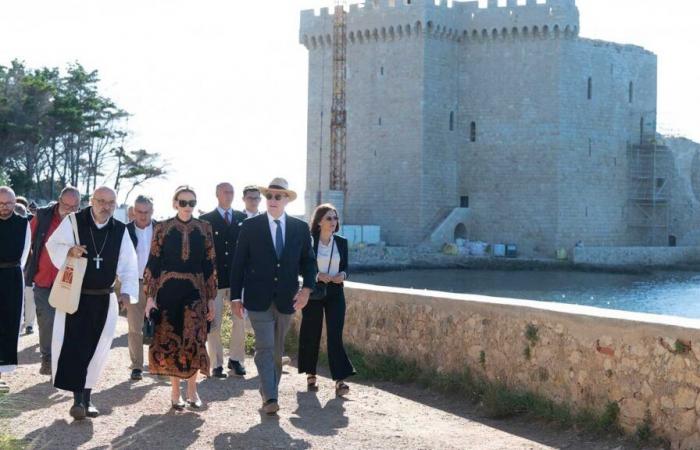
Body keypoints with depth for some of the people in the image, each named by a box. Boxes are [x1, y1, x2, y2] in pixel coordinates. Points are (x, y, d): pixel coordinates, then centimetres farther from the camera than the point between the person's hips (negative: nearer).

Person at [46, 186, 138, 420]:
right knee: (72, 345, -9)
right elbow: (53, 245, -1)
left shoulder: (120, 230, 2)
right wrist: (69, 250, -22)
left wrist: (127, 290, -10)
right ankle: (78, 398, -4)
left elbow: (128, 265, 3)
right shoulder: (73, 221, -6)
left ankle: (86, 396, 20)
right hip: (74, 296, -3)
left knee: (95, 348, 7)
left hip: (103, 299, 3)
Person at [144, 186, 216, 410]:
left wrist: (211, 298, 4)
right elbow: (153, 263, 1)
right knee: (170, 340, 3)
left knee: (194, 340, -7)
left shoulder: (204, 228, 6)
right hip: (168, 290, 0)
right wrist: (150, 296, -5)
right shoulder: (162, 228, 2)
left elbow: (210, 264, 7)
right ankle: (176, 390, 16)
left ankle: (192, 389, 10)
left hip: (195, 291, 0)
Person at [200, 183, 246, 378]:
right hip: (214, 279, -2)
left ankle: (235, 359, 19)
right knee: (213, 324, 1)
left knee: (240, 321, 2)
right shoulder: (205, 220, 2)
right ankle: (217, 364, 10)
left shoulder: (243, 218, 10)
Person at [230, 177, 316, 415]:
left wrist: (307, 287, -6)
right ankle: (270, 398, -13)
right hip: (259, 298, -3)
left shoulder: (300, 228, 5)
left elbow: (308, 261, 11)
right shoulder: (250, 226, -1)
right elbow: (239, 263, 1)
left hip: (286, 299, 3)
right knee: (265, 348, -10)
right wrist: (235, 296, -3)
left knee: (277, 350, 12)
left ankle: (269, 392, 24)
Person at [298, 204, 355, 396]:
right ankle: (310, 374, 24)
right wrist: (316, 275, -17)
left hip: (335, 293, 2)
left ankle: (340, 379, -12)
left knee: (335, 334, -7)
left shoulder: (342, 242, 6)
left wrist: (343, 275, -8)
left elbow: (345, 267, 14)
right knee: (311, 333, 6)